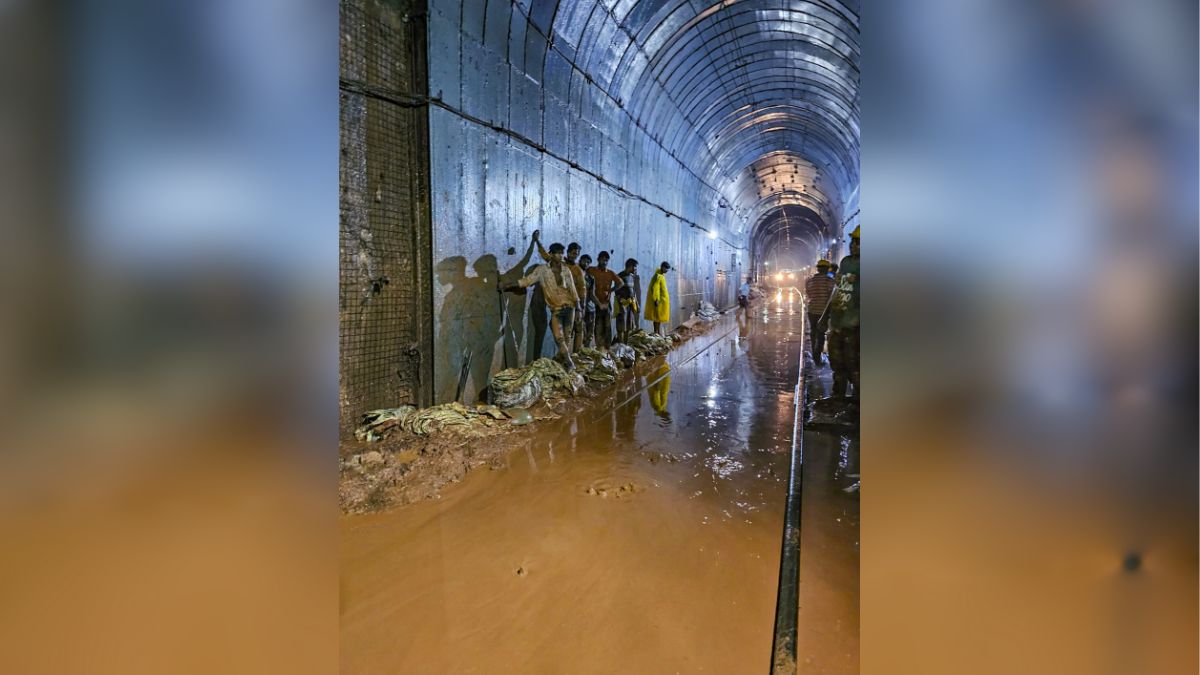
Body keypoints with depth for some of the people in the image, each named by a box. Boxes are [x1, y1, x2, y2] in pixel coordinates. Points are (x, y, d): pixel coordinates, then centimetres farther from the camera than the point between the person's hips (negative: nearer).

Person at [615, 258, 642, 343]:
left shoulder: (632, 276, 14)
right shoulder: (620, 276, -10)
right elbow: (617, 292, -14)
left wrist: (636, 303, 17)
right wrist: (620, 305, -20)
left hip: (631, 303, 8)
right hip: (623, 302, -8)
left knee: (629, 326, 10)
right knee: (621, 327, -6)